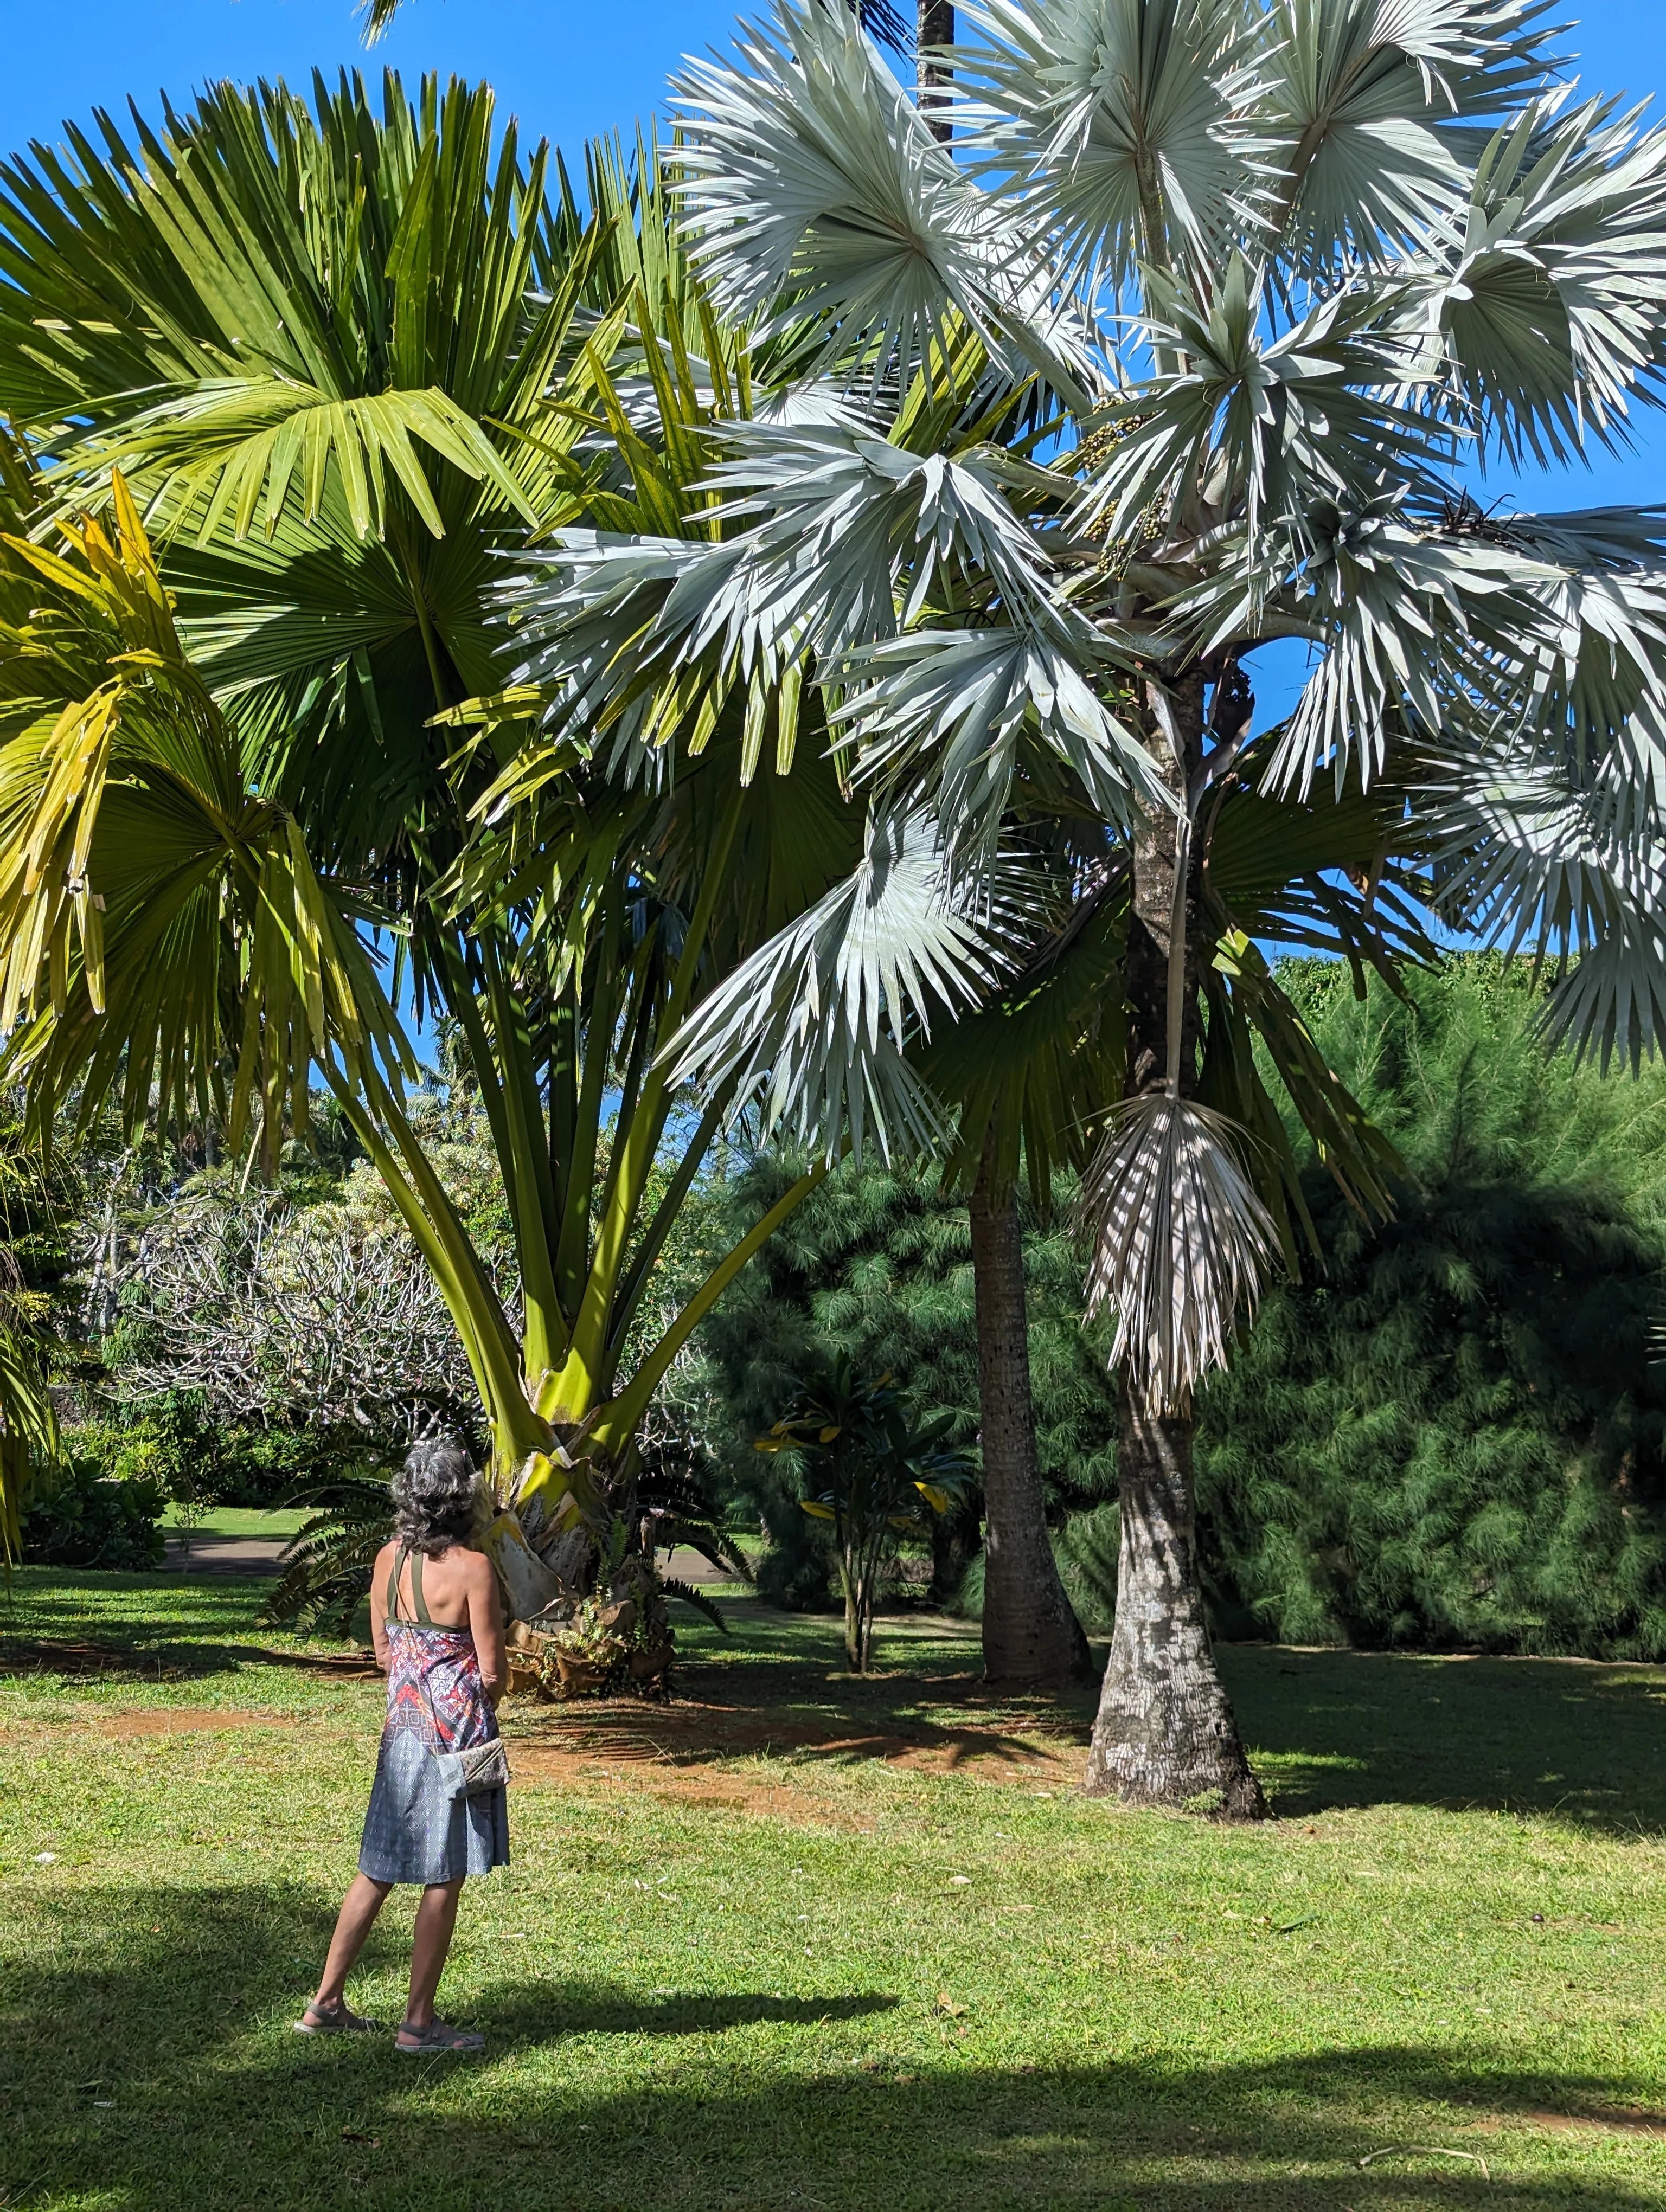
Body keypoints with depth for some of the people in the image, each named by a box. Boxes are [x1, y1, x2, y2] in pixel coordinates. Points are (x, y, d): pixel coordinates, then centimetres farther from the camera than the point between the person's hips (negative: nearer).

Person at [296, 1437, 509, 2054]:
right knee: (444, 1879, 4)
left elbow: (383, 1649, 13)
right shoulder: (473, 1567, -15)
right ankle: (418, 2022, 11)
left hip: (402, 1726, 6)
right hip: (456, 1735, -6)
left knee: (377, 1870, 16)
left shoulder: (388, 1559, 3)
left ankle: (325, 2004, 23)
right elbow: (493, 1674, -11)